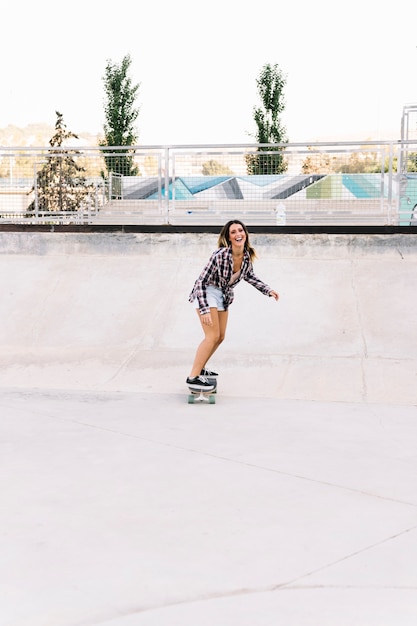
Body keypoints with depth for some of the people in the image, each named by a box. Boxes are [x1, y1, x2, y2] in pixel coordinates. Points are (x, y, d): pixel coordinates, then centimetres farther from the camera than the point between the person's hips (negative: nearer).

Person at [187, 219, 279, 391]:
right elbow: (202, 281, -25)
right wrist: (204, 310, -29)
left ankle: (200, 368, 31)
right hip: (206, 293, -8)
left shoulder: (247, 255, -10)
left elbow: (250, 276, 12)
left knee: (220, 337, 14)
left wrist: (268, 290, 5)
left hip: (223, 296, 8)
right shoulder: (220, 255, -30)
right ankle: (193, 377, -12)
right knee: (213, 336, -16)